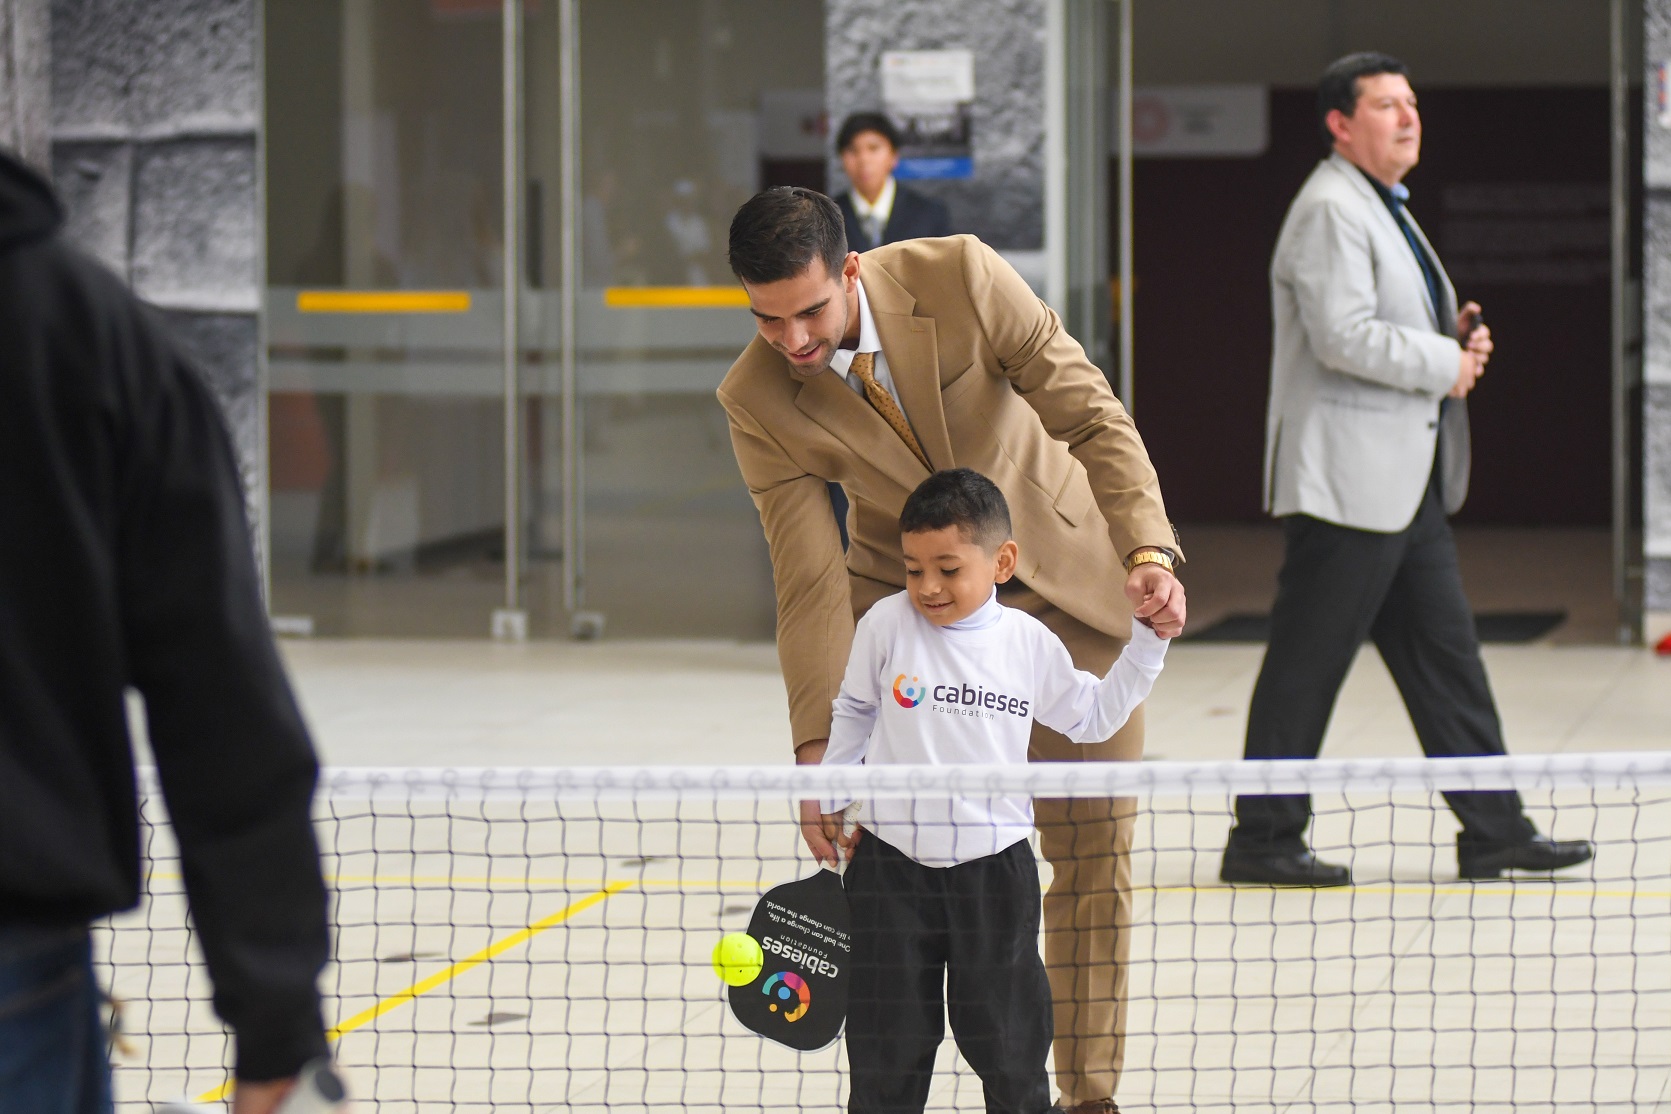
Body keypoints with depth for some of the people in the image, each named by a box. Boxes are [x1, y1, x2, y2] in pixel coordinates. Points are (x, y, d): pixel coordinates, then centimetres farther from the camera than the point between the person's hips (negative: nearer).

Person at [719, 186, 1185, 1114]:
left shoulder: (961, 277, -24)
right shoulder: (758, 401, -20)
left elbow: (1092, 416, -18)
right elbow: (811, 581, -18)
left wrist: (1149, 550, -31)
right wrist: (818, 748, -26)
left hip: (1066, 581, -1)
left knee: (1093, 851, -1)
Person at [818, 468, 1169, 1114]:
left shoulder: (1029, 643, -2)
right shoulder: (887, 625, -5)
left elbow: (1094, 717, 13)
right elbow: (853, 712, 11)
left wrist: (1148, 640, 5)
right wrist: (833, 801, 14)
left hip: (993, 868, 0)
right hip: (891, 866, 0)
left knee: (1005, 1037, 8)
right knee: (889, 1039, 6)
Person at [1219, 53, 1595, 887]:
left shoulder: (1386, 209, 20)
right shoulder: (1330, 211, -13)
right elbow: (1345, 336, -24)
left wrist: (1458, 335, 8)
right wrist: (1446, 364, -13)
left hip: (1406, 484, 10)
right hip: (1345, 482, -10)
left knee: (1445, 653, 10)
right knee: (1306, 662, -4)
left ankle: (1492, 828, 13)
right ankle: (1263, 840, 4)